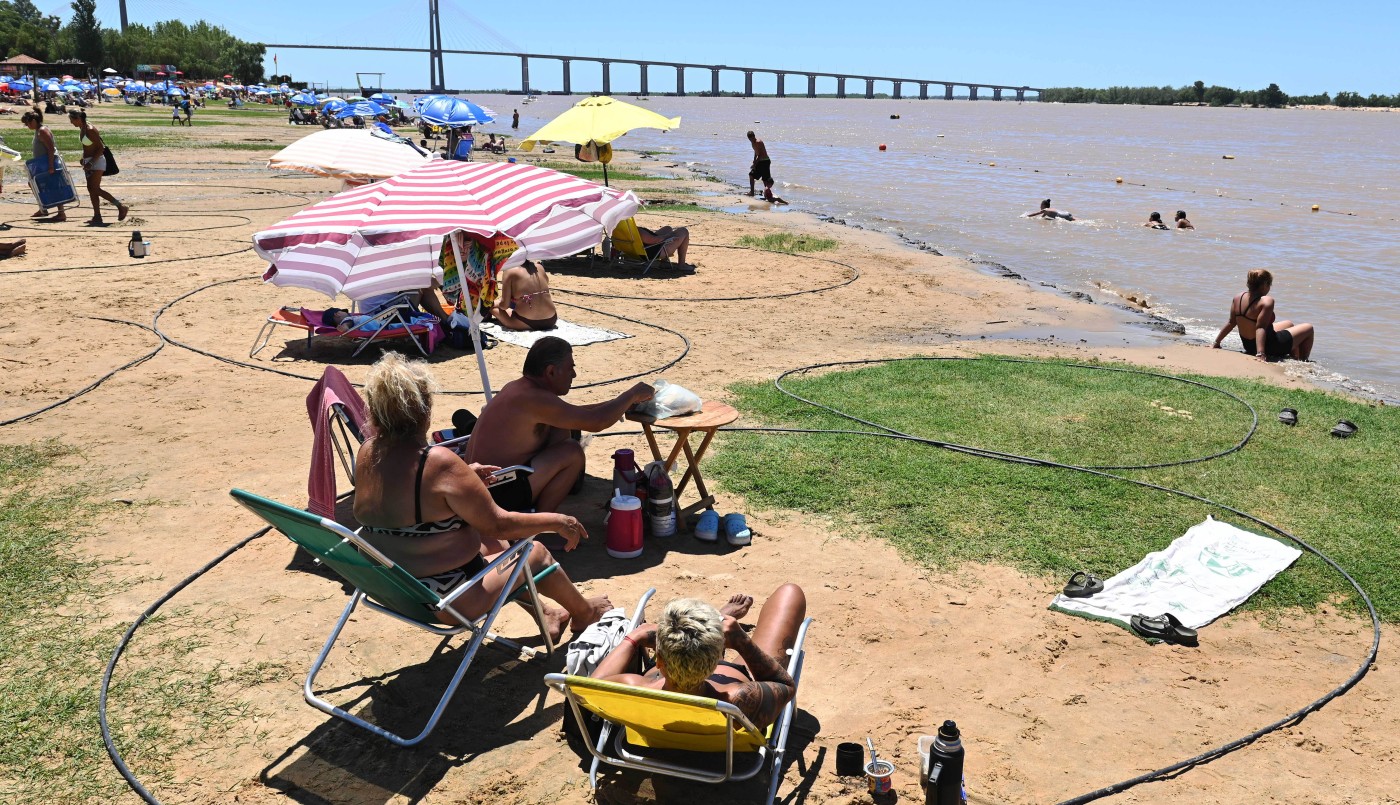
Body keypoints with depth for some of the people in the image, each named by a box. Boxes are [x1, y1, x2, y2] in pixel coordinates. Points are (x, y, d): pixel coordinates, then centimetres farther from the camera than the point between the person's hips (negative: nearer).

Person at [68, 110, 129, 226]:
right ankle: (97, 216, 11)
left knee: (95, 189, -12)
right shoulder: (81, 130, 9)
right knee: (91, 189, 7)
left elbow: (100, 149, -20)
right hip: (89, 162, 9)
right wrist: (84, 160, 10)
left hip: (97, 162, -9)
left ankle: (121, 206, -7)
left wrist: (90, 163, -21)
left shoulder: (90, 130, -18)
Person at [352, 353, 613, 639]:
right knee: (536, 552, 15)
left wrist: (465, 476, 16)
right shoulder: (440, 463, -29)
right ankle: (584, 612, 41)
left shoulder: (367, 454, -7)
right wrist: (557, 521, -6)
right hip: (444, 604, -7)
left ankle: (544, 613, 43)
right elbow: (498, 524, -20)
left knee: (498, 543, 26)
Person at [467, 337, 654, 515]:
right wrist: (632, 395, -8)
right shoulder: (534, 399, -22)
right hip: (496, 499, -10)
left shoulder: (517, 387, 9)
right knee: (572, 453, -15)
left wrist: (623, 403, 12)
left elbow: (574, 413, 20)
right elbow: (595, 422, -25)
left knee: (561, 431, 12)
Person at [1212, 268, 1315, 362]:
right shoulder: (1266, 301, -26)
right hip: (1267, 346, -8)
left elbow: (1231, 323, -1)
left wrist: (1216, 343, 6)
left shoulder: (1238, 298, -5)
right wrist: (1260, 353, -40)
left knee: (1289, 324, 33)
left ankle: (1294, 357, 44)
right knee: (1308, 328, 11)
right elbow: (1260, 327, -34)